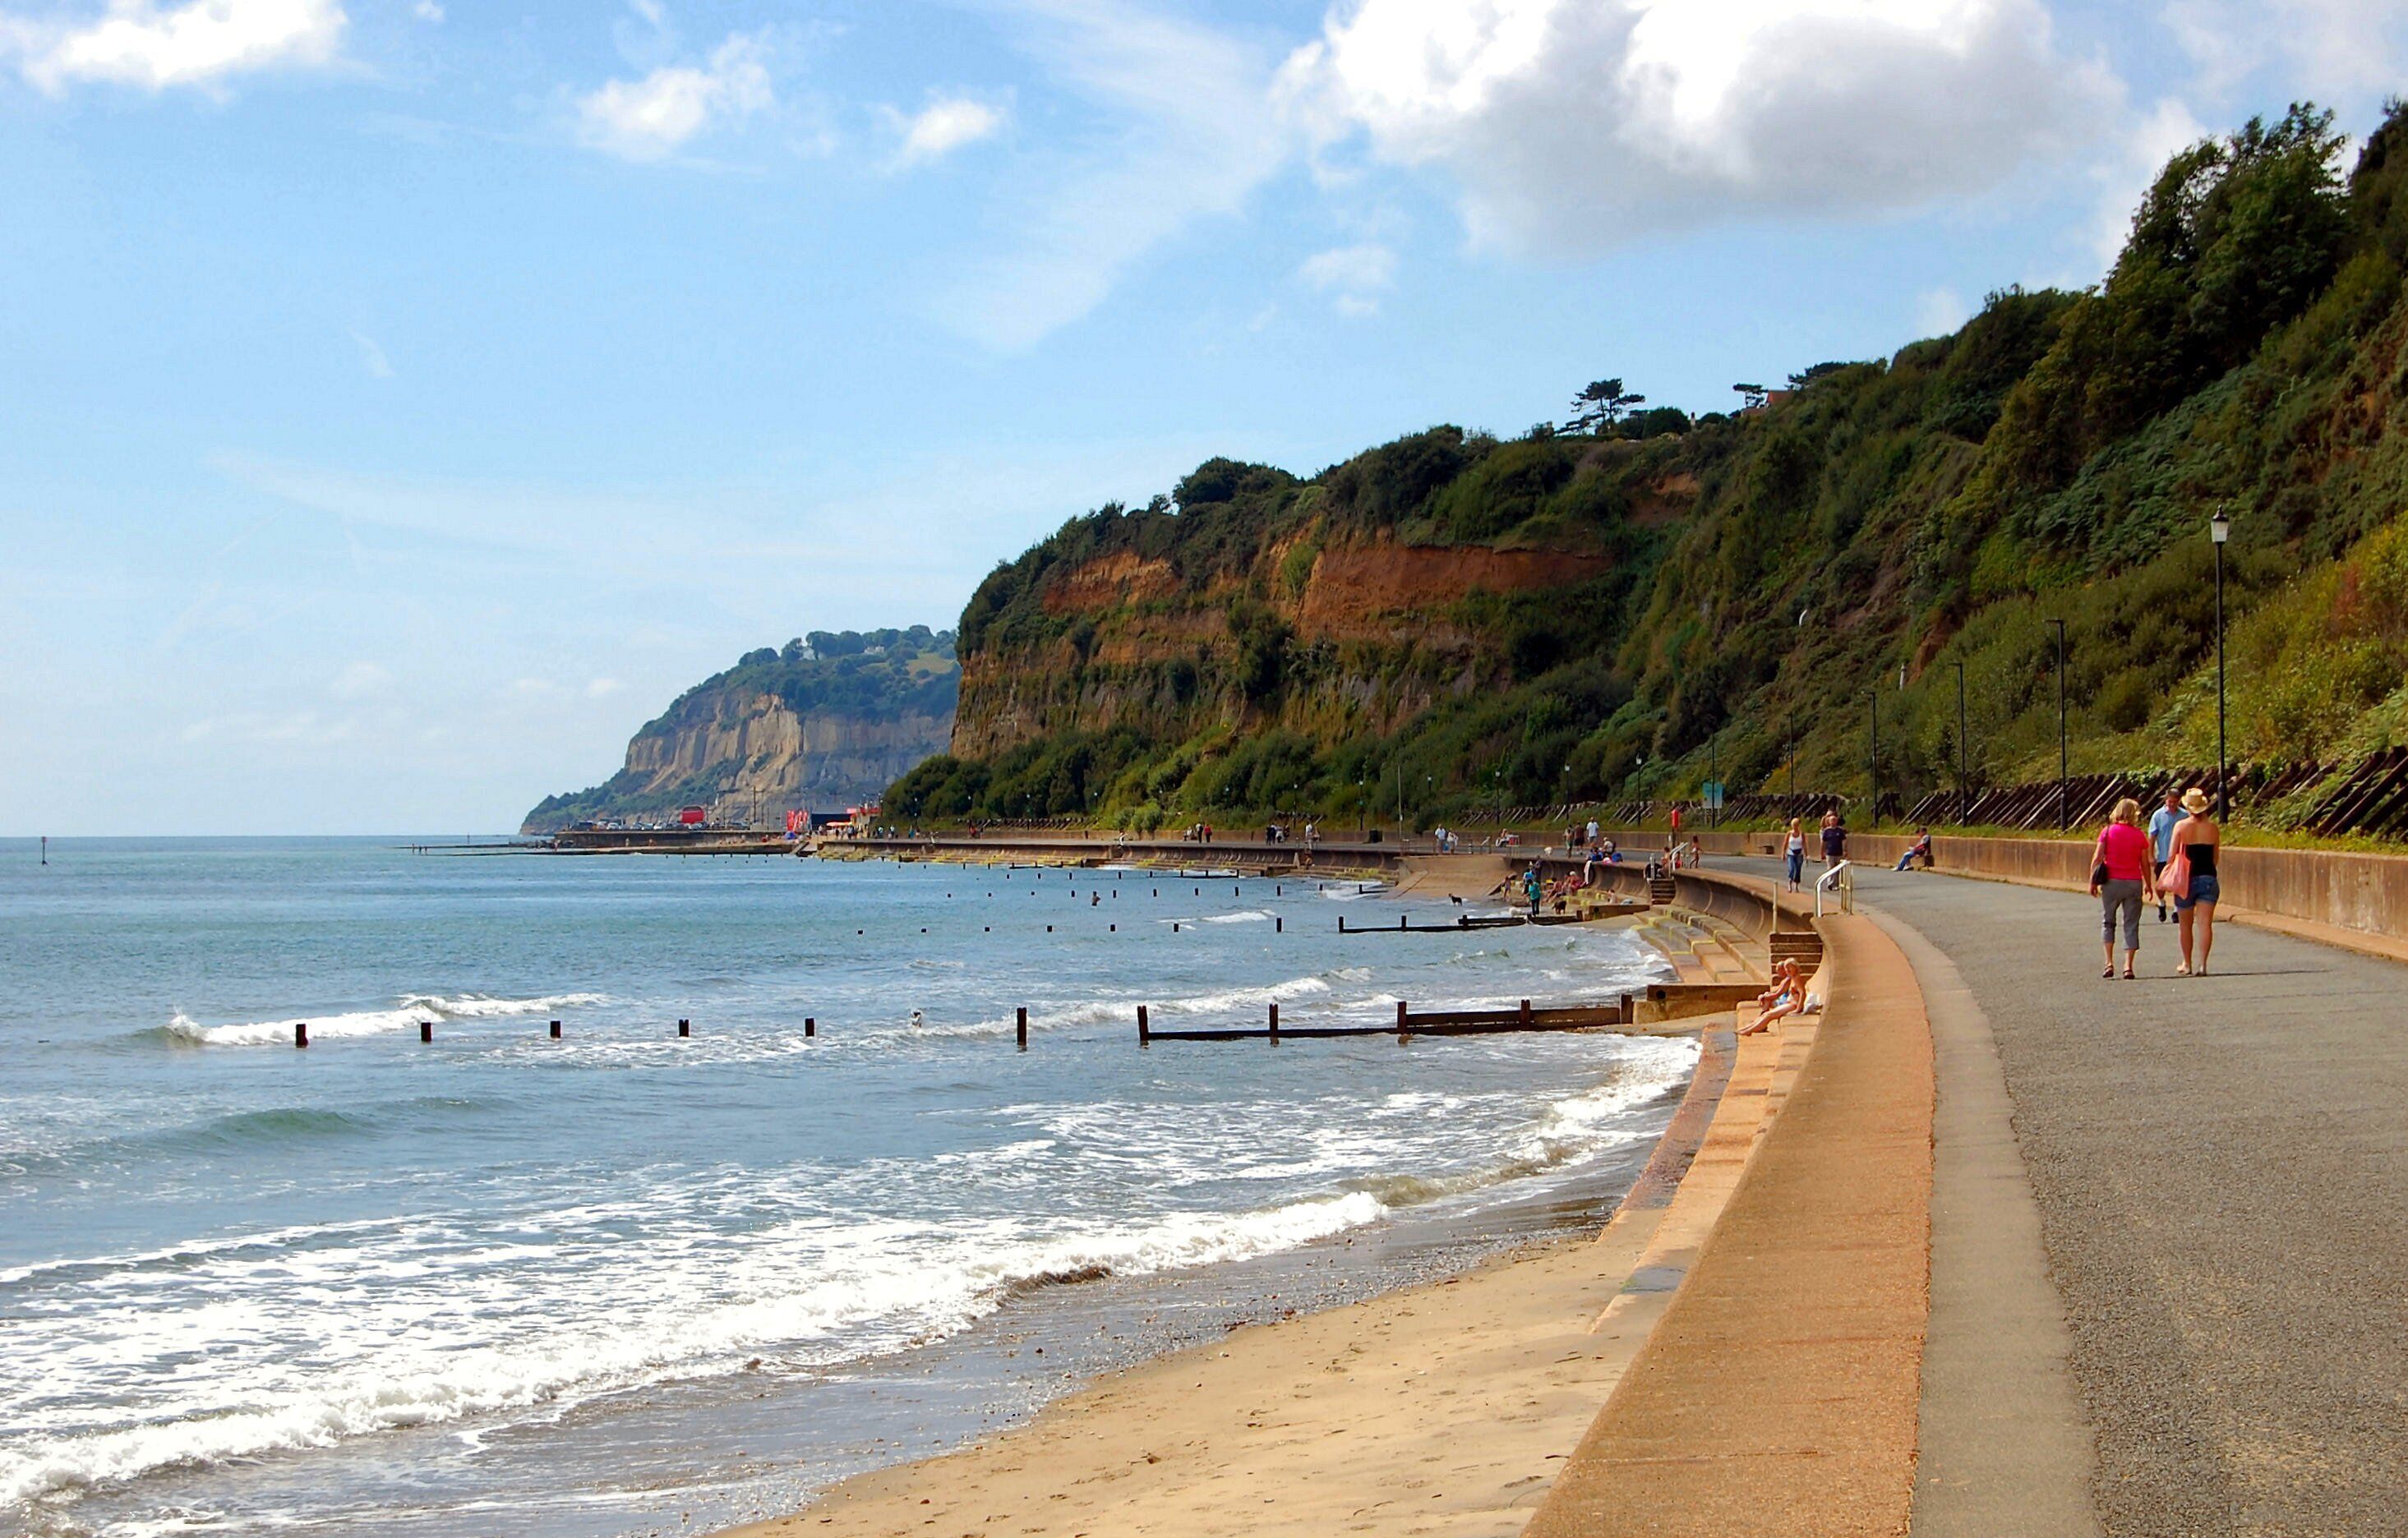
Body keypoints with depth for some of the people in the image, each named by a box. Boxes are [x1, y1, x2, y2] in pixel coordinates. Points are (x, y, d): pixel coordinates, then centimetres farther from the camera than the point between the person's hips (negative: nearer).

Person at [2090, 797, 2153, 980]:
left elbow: (2097, 857, -6)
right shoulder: (2140, 835, -1)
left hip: (2111, 882, 0)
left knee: (2107, 922, 12)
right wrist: (2149, 884, 17)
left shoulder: (2107, 832, -2)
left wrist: (2093, 881, 1)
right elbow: (2145, 863, 3)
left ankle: (2109, 963, 0)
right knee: (2131, 925, 6)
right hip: (2134, 883, 0)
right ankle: (2129, 966, -1)